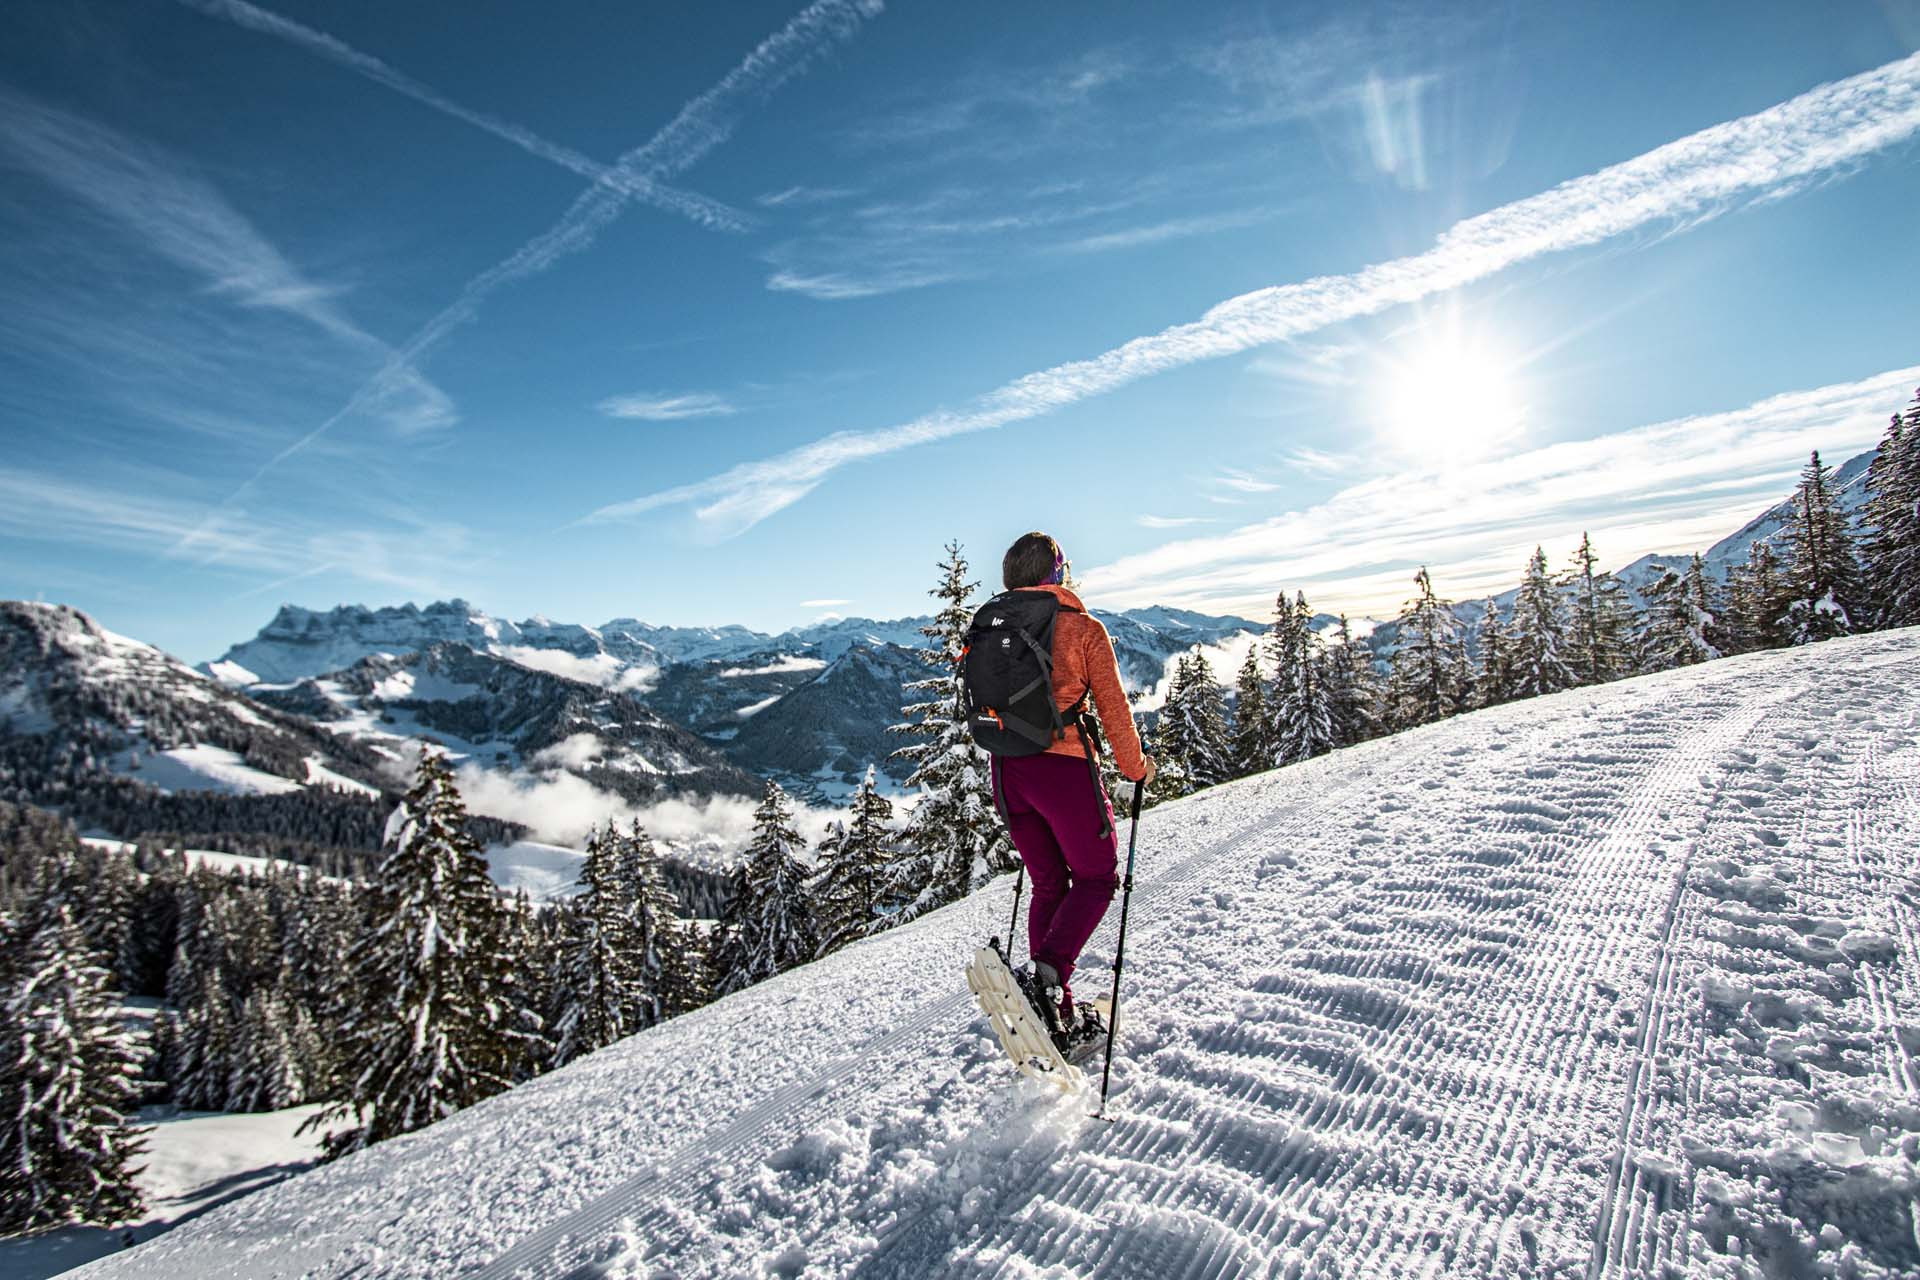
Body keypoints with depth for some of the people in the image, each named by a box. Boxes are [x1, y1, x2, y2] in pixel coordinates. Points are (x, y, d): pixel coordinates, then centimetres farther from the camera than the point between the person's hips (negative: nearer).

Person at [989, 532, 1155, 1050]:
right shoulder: (1083, 628, -4)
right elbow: (1113, 706, -2)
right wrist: (1135, 767, 11)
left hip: (1006, 769, 5)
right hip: (1064, 767, -5)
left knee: (1048, 885, 17)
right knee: (1096, 877, 11)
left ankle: (1053, 1010, 17)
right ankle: (1048, 971, -12)